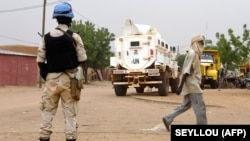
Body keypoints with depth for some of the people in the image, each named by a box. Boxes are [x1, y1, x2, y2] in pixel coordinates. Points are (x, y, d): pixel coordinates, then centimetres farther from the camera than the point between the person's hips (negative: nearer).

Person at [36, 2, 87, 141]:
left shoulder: (47, 37, 2)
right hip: (68, 78, -2)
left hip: (51, 78, 2)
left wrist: (46, 74, 12)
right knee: (70, 112, 5)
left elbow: (40, 60, 1)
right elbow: (82, 59, -7)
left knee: (47, 110, 11)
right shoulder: (74, 37, -7)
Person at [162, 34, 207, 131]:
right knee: (200, 106, -4)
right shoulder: (192, 53, -16)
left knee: (186, 104, 14)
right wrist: (180, 86, -25)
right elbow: (186, 71, -22)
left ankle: (168, 119, 14)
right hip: (192, 84, -10)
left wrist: (199, 83, 27)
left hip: (192, 84, 10)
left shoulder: (195, 53, 15)